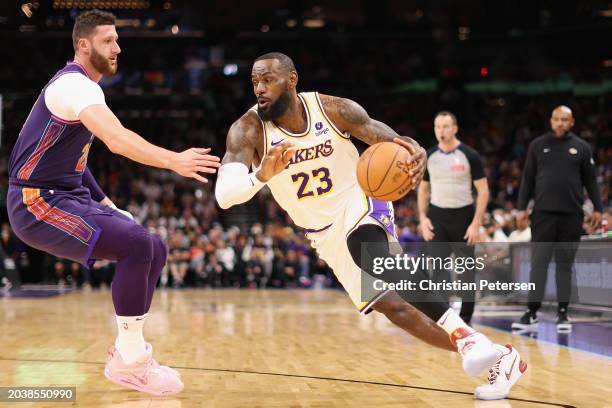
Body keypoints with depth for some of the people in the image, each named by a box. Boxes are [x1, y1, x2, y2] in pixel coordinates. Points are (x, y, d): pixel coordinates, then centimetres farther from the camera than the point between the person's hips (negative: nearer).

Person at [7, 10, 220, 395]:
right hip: (37, 203, -10)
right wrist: (174, 160, -45)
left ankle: (126, 354, 12)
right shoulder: (74, 84, -17)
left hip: (69, 197, 10)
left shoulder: (81, 86, 16)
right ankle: (130, 361, -15)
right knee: (137, 245, -27)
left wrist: (103, 201, 23)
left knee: (155, 249, 7)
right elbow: (116, 138, -35)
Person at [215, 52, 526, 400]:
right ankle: (497, 358, 5)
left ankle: (466, 337, -39)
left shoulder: (334, 109, -14)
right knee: (392, 306, -3)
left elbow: (388, 140, -11)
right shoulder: (248, 130, -15)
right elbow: (224, 194, -28)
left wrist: (415, 152, -37)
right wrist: (261, 175, -51)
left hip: (361, 206, -3)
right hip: (326, 234, 3)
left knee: (375, 261, -37)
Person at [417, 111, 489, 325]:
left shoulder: (470, 156, -8)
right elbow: (423, 188, 14)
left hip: (463, 216, -2)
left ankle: (465, 316, 18)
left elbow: (483, 191, -7)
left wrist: (476, 223, -14)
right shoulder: (429, 156, 4)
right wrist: (423, 218, 2)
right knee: (438, 265, -7)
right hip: (437, 217, 2)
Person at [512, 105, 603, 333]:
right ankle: (532, 313, -2)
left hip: (572, 214, 0)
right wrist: (522, 207, 1)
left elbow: (590, 181, 9)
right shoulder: (538, 145, 6)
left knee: (565, 264, 5)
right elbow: (528, 178, 7)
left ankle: (563, 313, 12)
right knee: (539, 263, -3)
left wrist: (597, 208, 2)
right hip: (543, 212, 0)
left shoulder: (582, 147, 6)